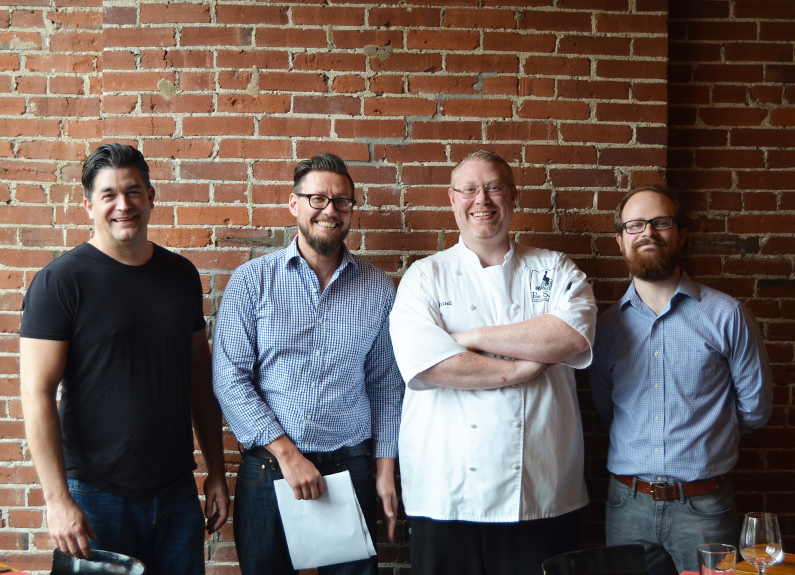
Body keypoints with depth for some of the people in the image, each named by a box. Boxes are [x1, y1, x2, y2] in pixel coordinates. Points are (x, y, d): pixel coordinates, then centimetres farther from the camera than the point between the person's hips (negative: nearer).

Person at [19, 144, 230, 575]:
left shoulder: (182, 275, 6)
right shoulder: (59, 281, -9)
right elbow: (37, 394, -13)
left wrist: (216, 473, 9)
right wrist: (58, 499, -17)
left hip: (178, 491, 5)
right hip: (97, 496, -4)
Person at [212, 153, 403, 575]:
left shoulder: (378, 288, 4)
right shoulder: (251, 280, -2)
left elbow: (386, 385, 8)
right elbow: (229, 378, -6)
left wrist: (386, 470, 4)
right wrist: (285, 451, -13)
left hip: (351, 467, 1)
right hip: (268, 467, -1)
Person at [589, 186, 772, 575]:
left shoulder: (726, 316, -3)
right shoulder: (609, 324, 4)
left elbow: (754, 408, 5)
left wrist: (698, 435, 11)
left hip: (704, 507, -2)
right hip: (628, 503, 2)